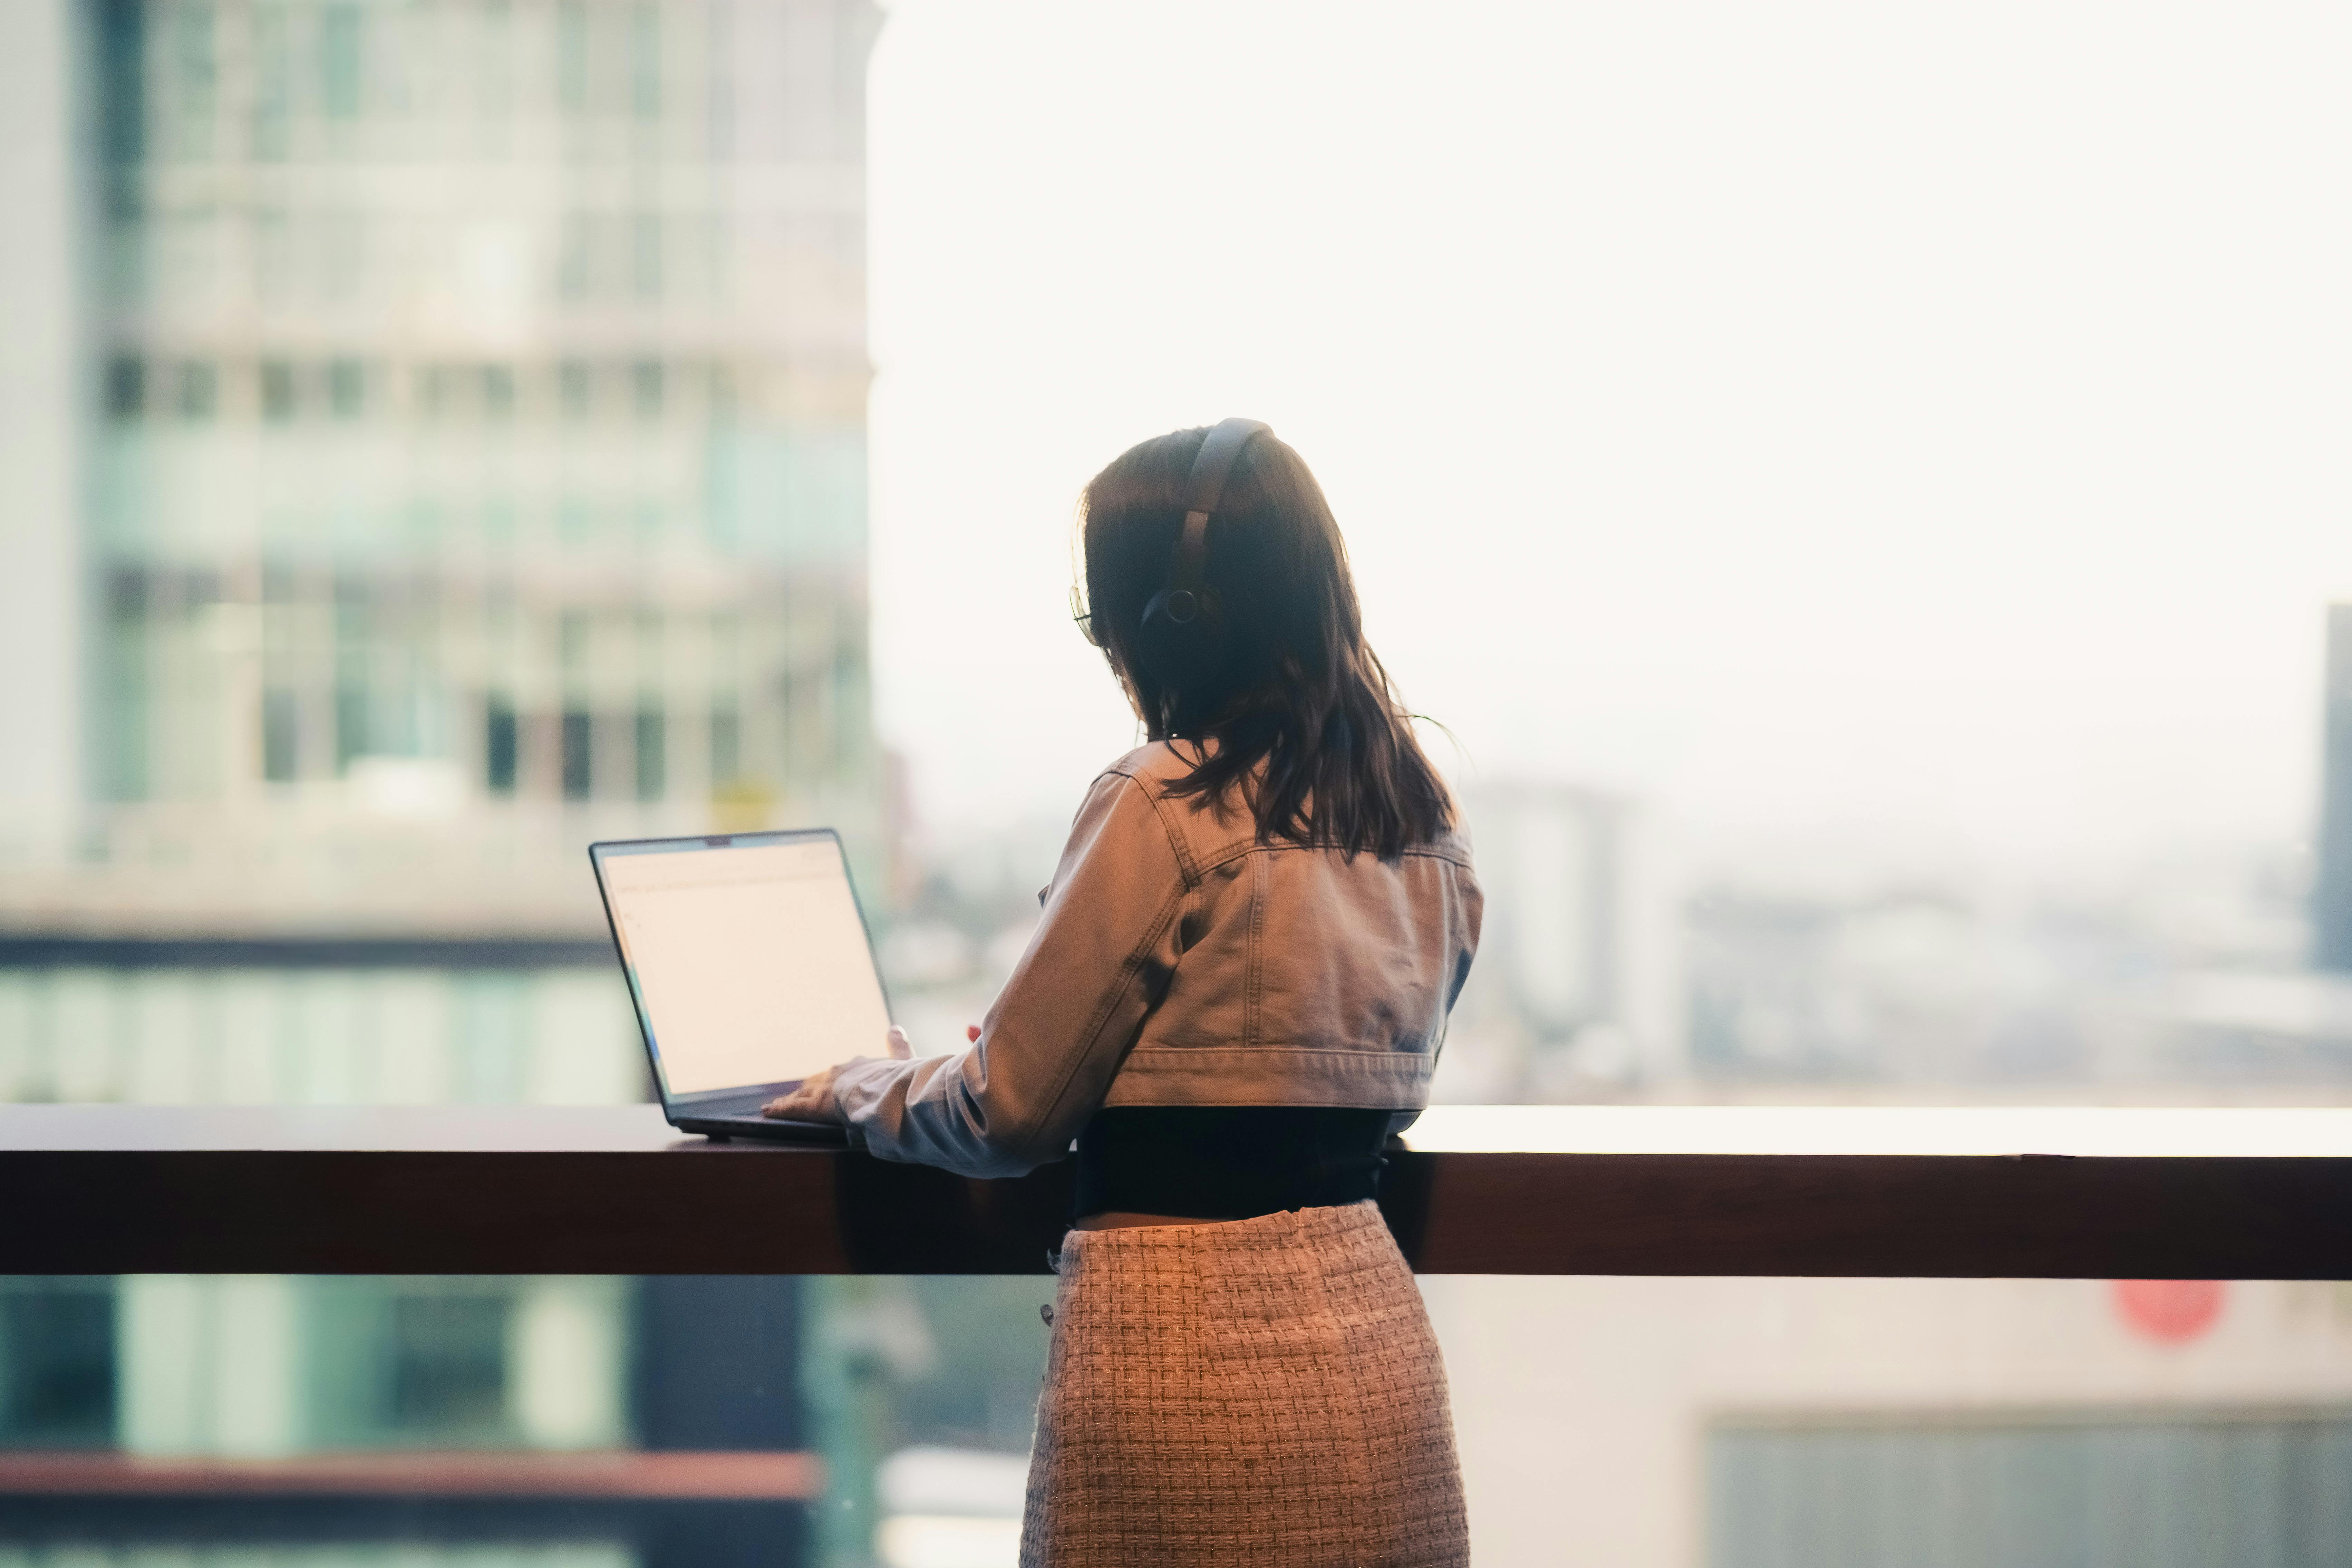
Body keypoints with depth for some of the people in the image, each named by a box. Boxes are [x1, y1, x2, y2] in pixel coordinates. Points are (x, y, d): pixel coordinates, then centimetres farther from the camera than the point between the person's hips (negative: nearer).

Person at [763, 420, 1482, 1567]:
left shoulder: (1163, 807, -13)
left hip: (1188, 1354, -7)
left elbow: (1008, 1116, -8)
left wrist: (857, 1086, 12)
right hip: (1373, 1333, 7)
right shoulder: (1424, 816, 7)